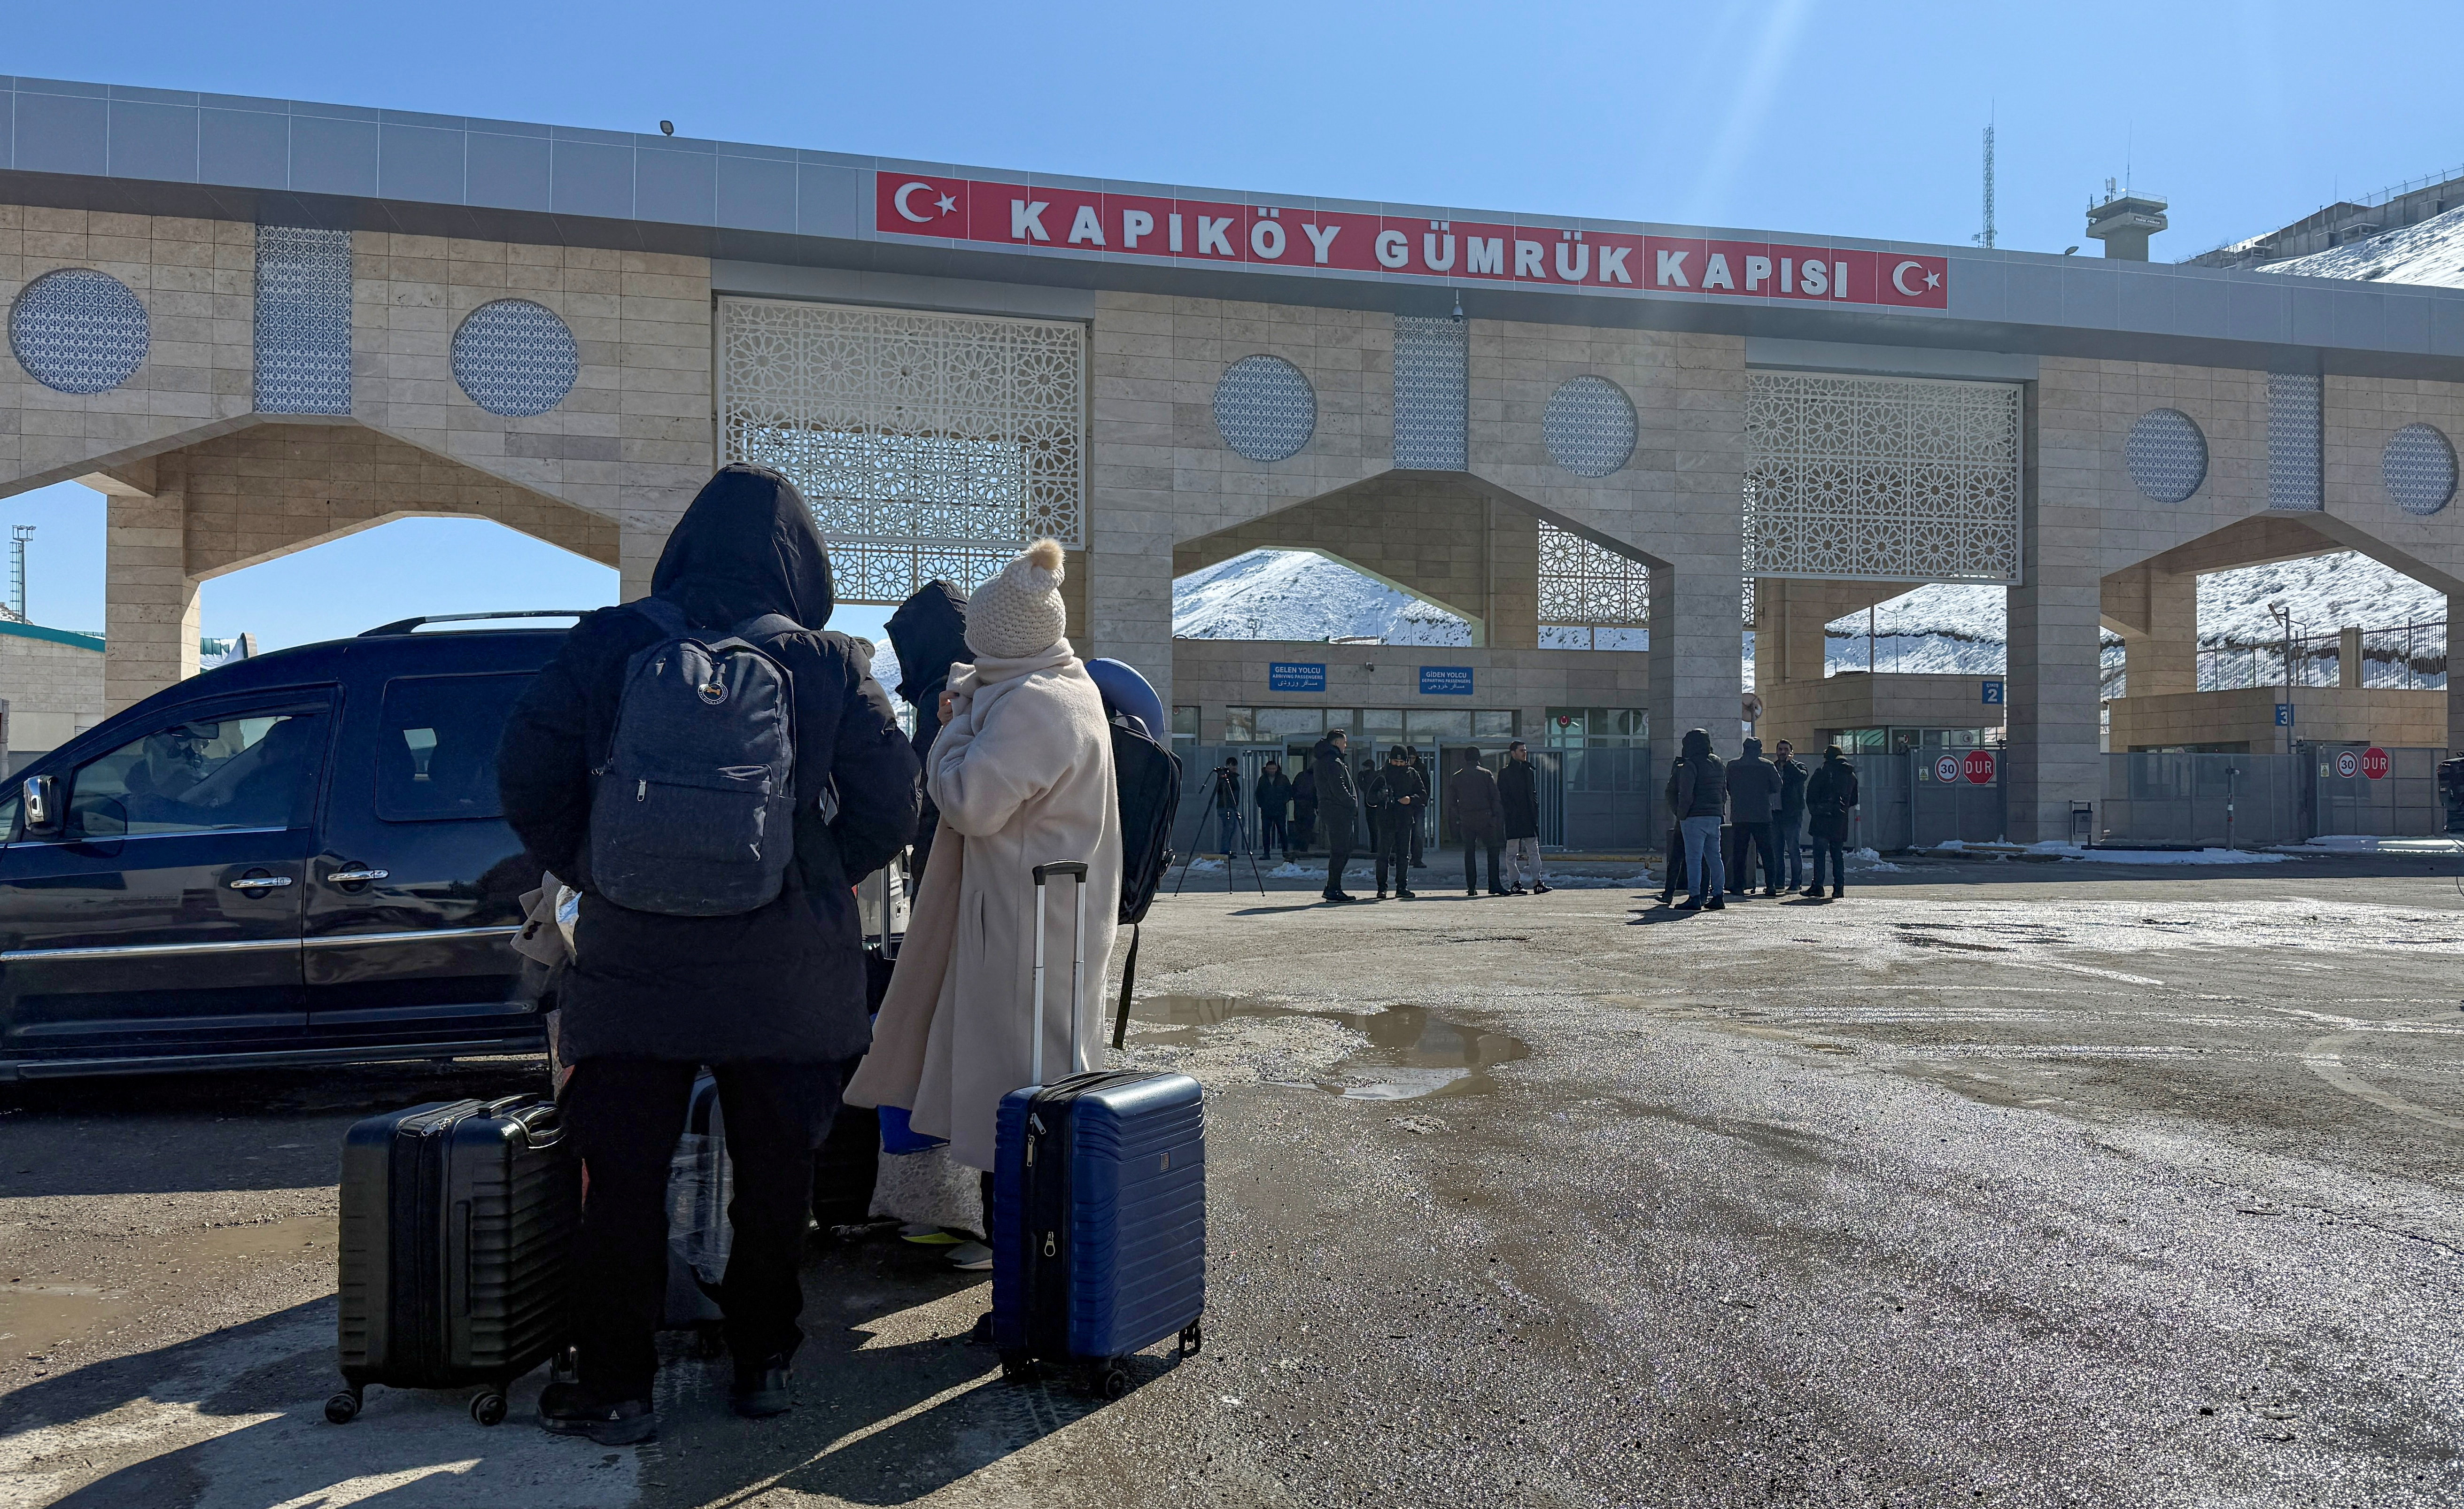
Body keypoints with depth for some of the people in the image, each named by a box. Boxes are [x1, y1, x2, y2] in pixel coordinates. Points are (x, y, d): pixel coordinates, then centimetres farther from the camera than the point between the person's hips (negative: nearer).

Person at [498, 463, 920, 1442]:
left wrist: (589, 870, 9)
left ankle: (616, 1389, 19)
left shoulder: (606, 646, -4)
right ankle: (763, 1364, 26)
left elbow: (526, 780, -4)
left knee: (625, 1179, 11)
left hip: (635, 960, 0)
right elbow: (889, 809, -6)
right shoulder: (830, 666, -4)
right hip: (786, 980, 1)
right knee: (775, 1176, 15)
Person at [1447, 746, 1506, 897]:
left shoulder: (1456, 777, 7)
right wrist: (1497, 816, 1)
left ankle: (1471, 887, 2)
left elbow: (1451, 802, 8)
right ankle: (1494, 885, -8)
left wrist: (1457, 819, 14)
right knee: (1493, 850, 2)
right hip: (1484, 817, -3)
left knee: (1469, 852, 7)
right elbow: (1496, 798, -3)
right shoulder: (1486, 774, 0)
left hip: (1466, 819, 3)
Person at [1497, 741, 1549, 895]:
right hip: (1513, 819, -6)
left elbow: (1534, 793, 20)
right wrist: (1512, 812, -14)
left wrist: (1535, 810, 7)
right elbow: (1503, 797, -5)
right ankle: (1515, 883, 2)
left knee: (1534, 850, 1)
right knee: (1512, 853, -1)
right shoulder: (1504, 774, 0)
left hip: (1530, 817, 6)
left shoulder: (1528, 771, 17)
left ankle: (1538, 882, -1)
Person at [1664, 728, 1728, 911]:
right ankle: (1717, 897, 13)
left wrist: (1681, 816, -8)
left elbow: (1686, 795, -16)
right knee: (1714, 857, 12)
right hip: (1715, 817, 8)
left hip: (1694, 818, -8)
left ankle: (1695, 897, -8)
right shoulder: (1719, 764, 15)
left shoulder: (1690, 766, -11)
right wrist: (1719, 810, 19)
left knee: (1694, 858, -6)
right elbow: (1724, 792, 18)